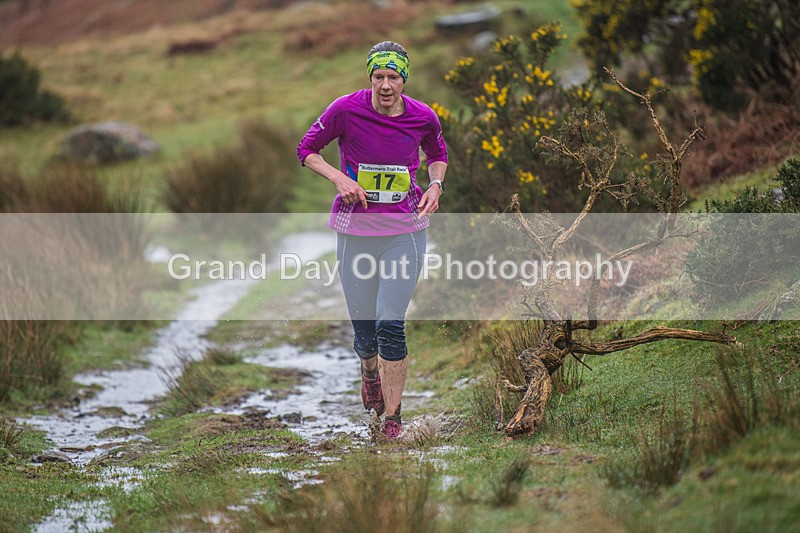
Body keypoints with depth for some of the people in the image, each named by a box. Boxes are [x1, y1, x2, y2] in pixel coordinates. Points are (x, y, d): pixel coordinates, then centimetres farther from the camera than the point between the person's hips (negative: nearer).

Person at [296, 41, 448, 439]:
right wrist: (338, 178, -14)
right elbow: (306, 149, 2)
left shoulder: (423, 118, -5)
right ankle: (369, 370, 45)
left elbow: (437, 154, 17)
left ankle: (393, 419, 0)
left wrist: (435, 185, -3)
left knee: (391, 324, -12)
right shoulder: (346, 109, -11)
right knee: (364, 328, 6)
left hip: (405, 230, 0)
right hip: (355, 228, 0)